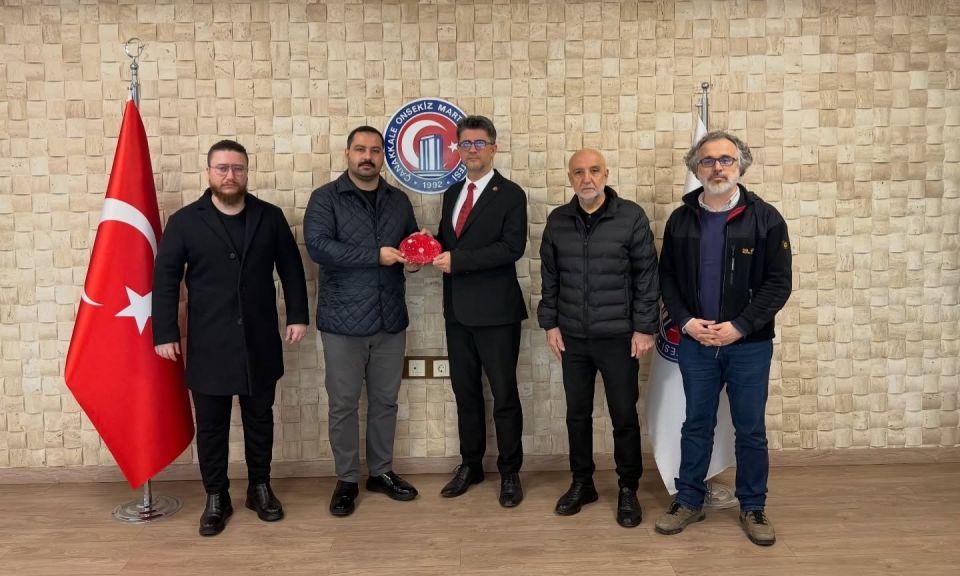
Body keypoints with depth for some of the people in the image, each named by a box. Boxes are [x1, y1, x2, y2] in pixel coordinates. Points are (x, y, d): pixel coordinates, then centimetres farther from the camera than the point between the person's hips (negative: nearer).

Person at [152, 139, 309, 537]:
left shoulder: (270, 217, 4)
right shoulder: (184, 221, -1)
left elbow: (291, 268, 7)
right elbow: (165, 279, -2)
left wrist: (298, 315, 2)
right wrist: (165, 333, -7)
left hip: (259, 342, 2)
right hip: (208, 345, -1)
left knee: (260, 419, 13)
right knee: (211, 425, 7)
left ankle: (260, 488, 30)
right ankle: (216, 498, 22)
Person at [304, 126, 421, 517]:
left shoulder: (398, 201, 11)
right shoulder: (325, 198, -4)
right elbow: (317, 246, -18)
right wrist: (376, 256, -22)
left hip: (390, 319, 4)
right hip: (343, 320, -4)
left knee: (385, 400, 14)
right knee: (343, 404, 6)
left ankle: (381, 472, 29)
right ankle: (347, 480, 21)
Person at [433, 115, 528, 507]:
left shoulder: (510, 195, -7)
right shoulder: (452, 194, 14)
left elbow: (512, 247, -18)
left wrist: (457, 261, -21)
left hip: (495, 311, -6)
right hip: (458, 310, 6)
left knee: (504, 394, 3)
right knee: (465, 391, 14)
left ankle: (510, 473, 17)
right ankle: (470, 465, 29)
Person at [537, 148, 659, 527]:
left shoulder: (632, 217, -6)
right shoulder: (557, 221, 4)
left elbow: (646, 275, -5)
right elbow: (549, 277, 9)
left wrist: (644, 328, -8)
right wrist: (550, 323, 5)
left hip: (619, 337, -3)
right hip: (572, 338, 3)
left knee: (624, 415, 6)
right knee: (577, 414, 12)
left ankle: (628, 489, 24)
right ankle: (581, 483, 29)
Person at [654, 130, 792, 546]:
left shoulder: (765, 218, -4)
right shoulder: (680, 220, 4)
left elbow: (778, 283, -6)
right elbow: (667, 278, 7)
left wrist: (739, 326, -15)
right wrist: (687, 322, -8)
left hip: (749, 344, -2)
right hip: (695, 342, 2)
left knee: (751, 429, 8)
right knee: (696, 425, 12)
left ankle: (753, 508, 25)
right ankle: (689, 501, 26)